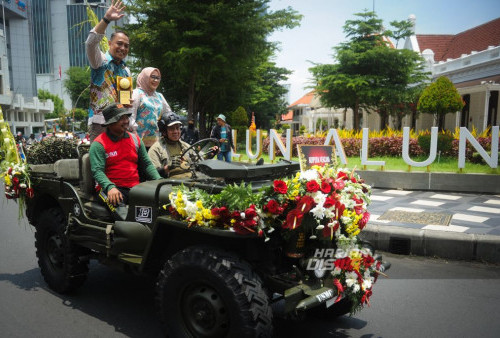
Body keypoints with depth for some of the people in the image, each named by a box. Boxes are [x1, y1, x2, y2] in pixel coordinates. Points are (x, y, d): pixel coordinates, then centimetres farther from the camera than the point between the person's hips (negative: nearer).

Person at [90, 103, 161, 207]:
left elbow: (146, 164, 17)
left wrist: (159, 181, 1)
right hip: (113, 189, -4)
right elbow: (97, 170, -11)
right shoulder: (99, 144, -1)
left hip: (135, 187, 4)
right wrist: (110, 187, -30)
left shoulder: (135, 139, 16)